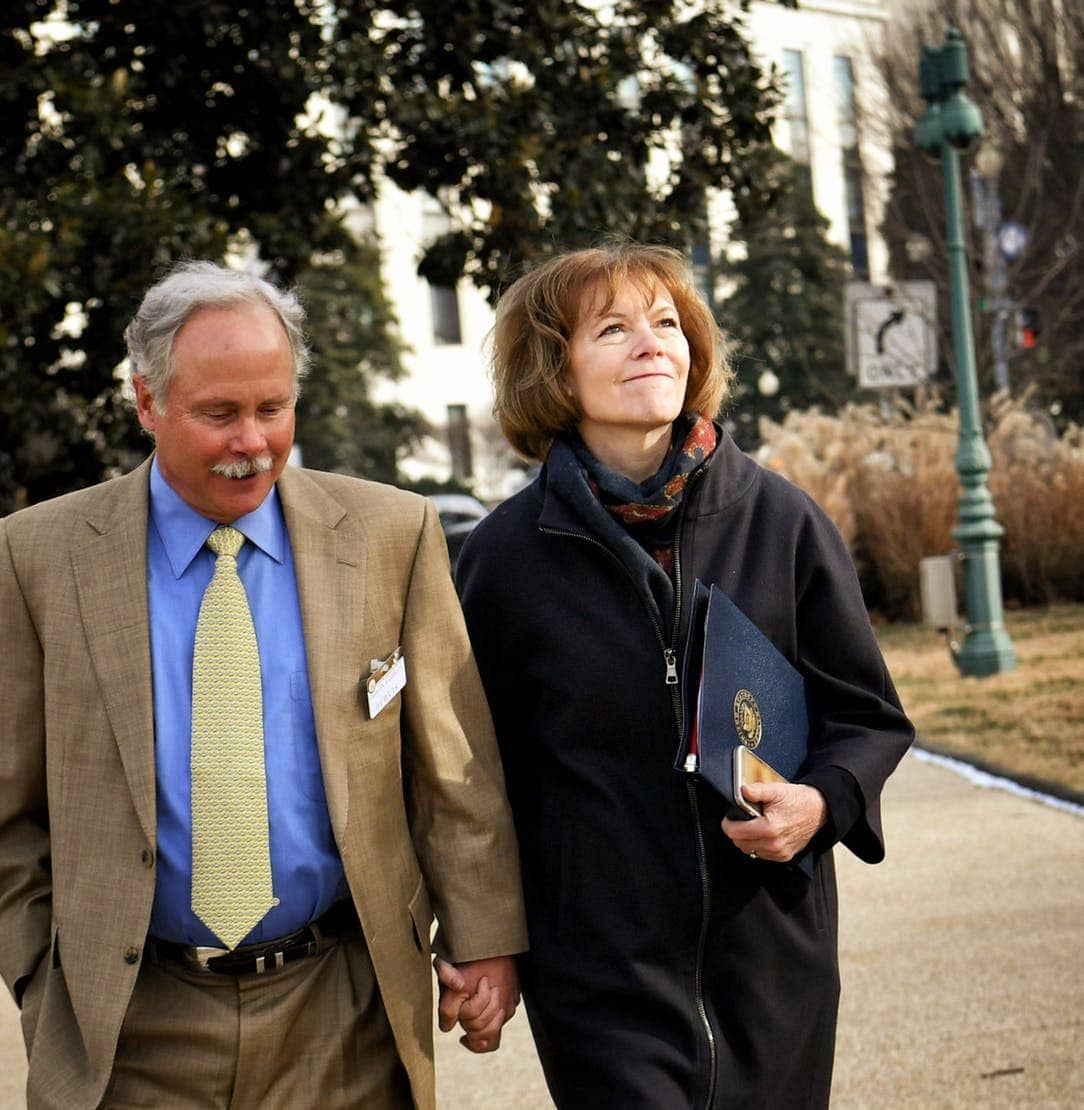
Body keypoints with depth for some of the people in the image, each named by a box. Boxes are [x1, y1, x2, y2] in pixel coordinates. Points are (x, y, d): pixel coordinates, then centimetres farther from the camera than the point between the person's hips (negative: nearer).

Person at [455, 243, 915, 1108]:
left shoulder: (780, 518, 0)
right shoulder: (509, 551, -2)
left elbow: (868, 715, 8)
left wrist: (824, 800, -13)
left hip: (772, 948, 2)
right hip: (598, 966, -2)